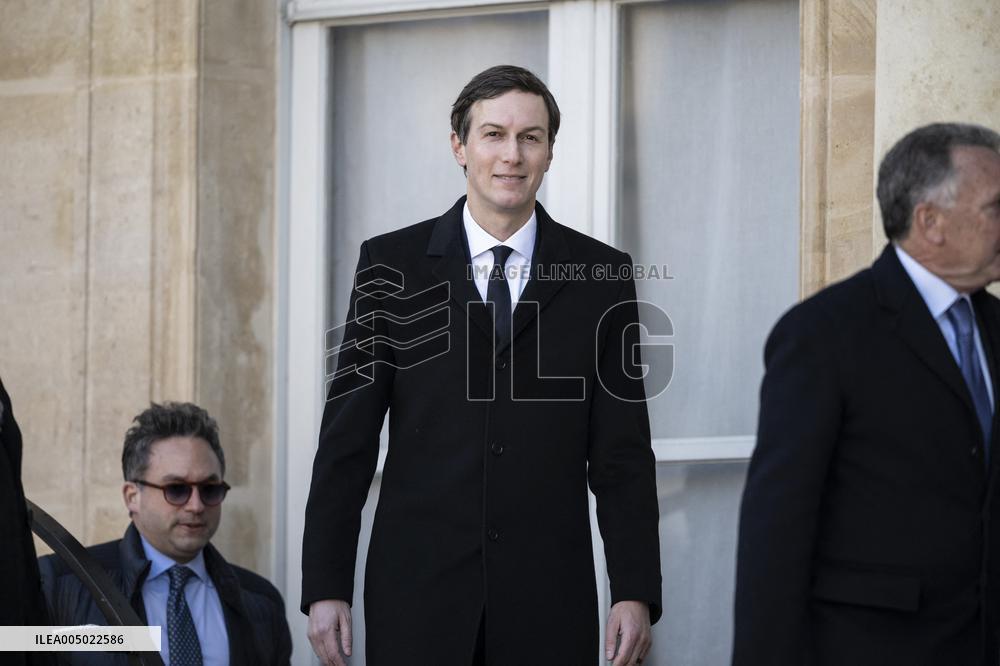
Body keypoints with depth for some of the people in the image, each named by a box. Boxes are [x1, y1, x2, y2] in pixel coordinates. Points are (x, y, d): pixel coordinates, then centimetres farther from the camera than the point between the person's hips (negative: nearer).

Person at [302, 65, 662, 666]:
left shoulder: (602, 276, 6)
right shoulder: (392, 264, 4)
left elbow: (623, 454, 5)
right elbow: (347, 439, 3)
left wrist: (636, 592, -4)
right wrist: (326, 586, -3)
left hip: (548, 604, 1)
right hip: (418, 592, 0)